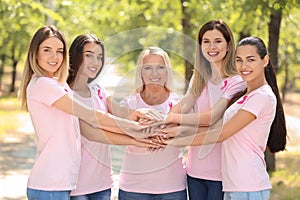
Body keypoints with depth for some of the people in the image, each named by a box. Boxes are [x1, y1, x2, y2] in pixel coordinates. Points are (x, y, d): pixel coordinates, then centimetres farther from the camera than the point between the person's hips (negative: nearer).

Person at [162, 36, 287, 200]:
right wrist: (183, 130, -2)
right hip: (232, 186, 8)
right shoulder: (244, 96, 18)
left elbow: (221, 135, -13)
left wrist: (173, 142, -8)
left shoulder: (263, 97, -12)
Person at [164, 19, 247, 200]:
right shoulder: (199, 80, 12)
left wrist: (172, 118, -27)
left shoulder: (237, 82, -8)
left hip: (221, 172, -5)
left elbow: (212, 117, -20)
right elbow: (183, 106, -5)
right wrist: (160, 122, -25)